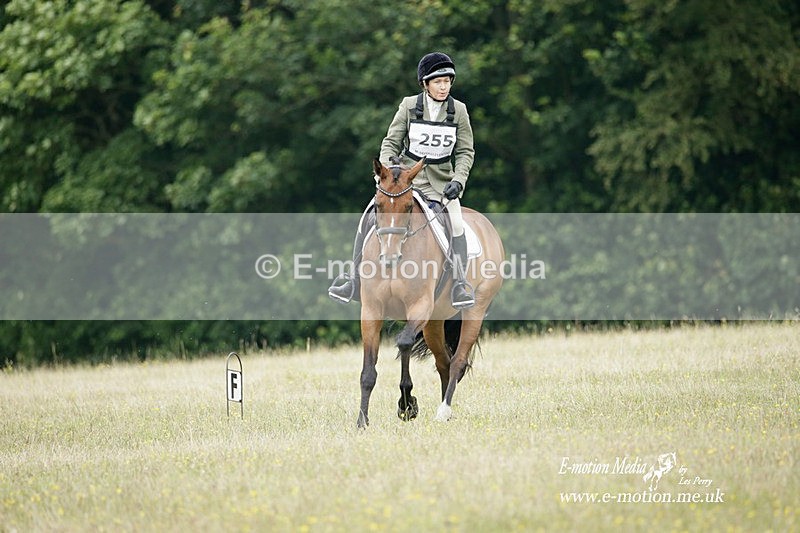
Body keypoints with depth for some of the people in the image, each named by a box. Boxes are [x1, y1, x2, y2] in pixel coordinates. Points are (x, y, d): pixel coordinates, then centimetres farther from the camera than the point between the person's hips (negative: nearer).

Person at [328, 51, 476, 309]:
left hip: (441, 180, 0)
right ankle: (355, 280, -2)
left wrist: (458, 181, -15)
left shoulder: (459, 111, -3)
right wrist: (385, 168, -19)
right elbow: (391, 142, -1)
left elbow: (465, 152, 0)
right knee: (370, 217, -13)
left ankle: (460, 284, -15)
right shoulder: (409, 106, -4)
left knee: (456, 222, -25)